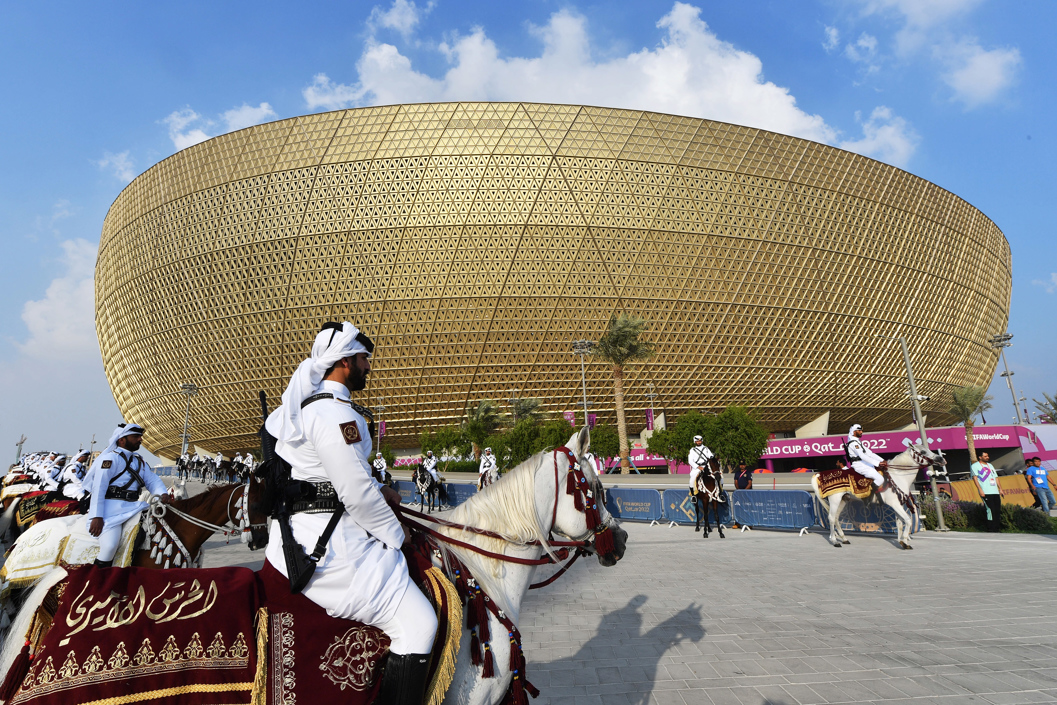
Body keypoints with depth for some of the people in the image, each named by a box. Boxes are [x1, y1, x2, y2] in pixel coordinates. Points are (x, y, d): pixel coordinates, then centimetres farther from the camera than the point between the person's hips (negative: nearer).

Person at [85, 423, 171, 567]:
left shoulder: (140, 461, 18)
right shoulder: (111, 457, -5)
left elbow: (152, 480, 12)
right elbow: (98, 487, -12)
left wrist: (163, 494, -11)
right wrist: (96, 517, -17)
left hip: (133, 506, 7)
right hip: (111, 508, -7)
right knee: (110, 545, -25)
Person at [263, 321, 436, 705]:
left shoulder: (303, 403, 14)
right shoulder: (334, 411, -19)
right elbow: (357, 493, -21)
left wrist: (377, 489, 15)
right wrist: (396, 534, -7)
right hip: (325, 538, -11)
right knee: (418, 625, -11)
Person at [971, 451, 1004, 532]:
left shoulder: (990, 465, 23)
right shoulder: (975, 465, 1)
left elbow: (996, 477, 25)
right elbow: (975, 478, -6)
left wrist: (1000, 489, 16)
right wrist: (980, 490, -14)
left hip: (995, 491, 7)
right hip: (986, 492, -7)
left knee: (998, 510, 4)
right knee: (990, 510, -10)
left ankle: (998, 527, 12)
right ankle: (991, 528, -5)